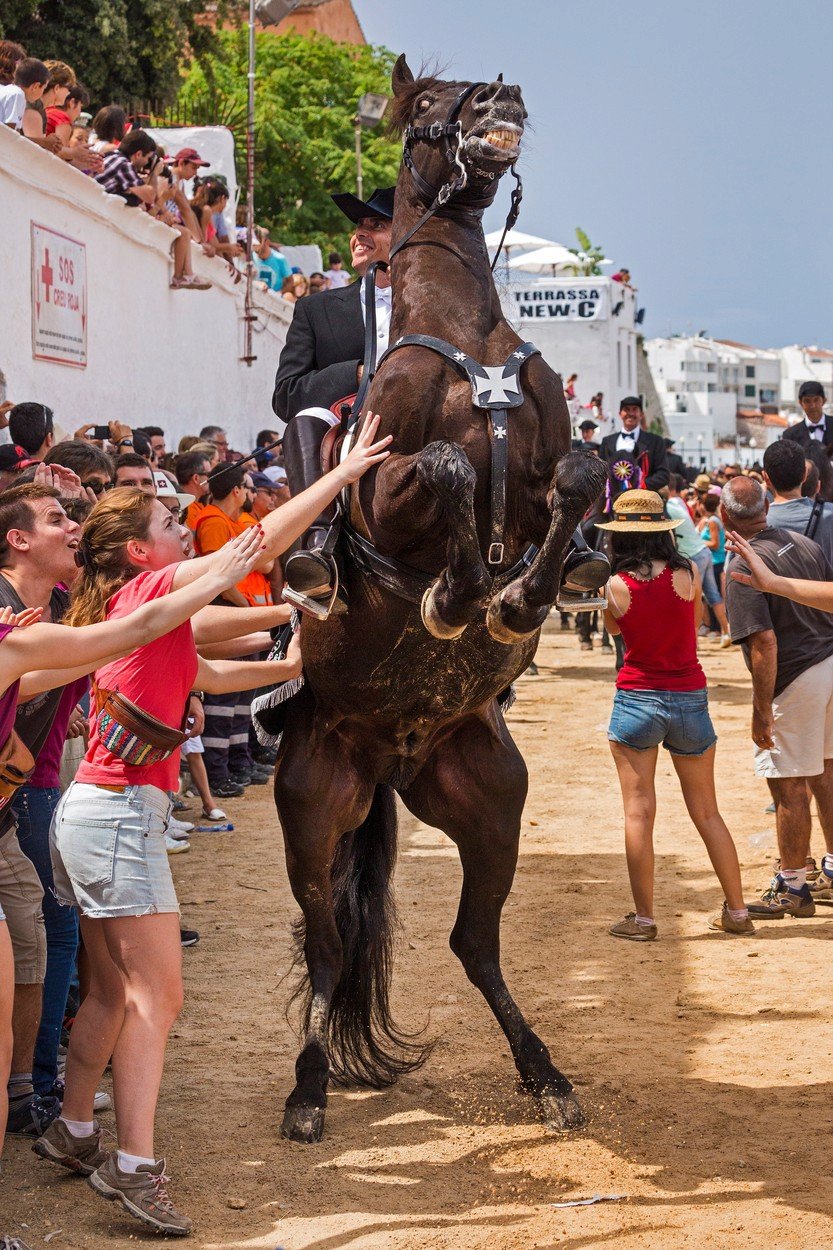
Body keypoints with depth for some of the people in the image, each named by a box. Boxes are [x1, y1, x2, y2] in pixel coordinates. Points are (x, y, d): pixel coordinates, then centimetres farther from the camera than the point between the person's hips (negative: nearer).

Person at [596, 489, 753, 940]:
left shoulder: (616, 587, -9)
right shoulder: (688, 575, -6)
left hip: (637, 698, -2)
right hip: (690, 700, 2)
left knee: (638, 812, 3)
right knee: (706, 811, 13)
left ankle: (643, 918, 2)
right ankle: (736, 911, 18)